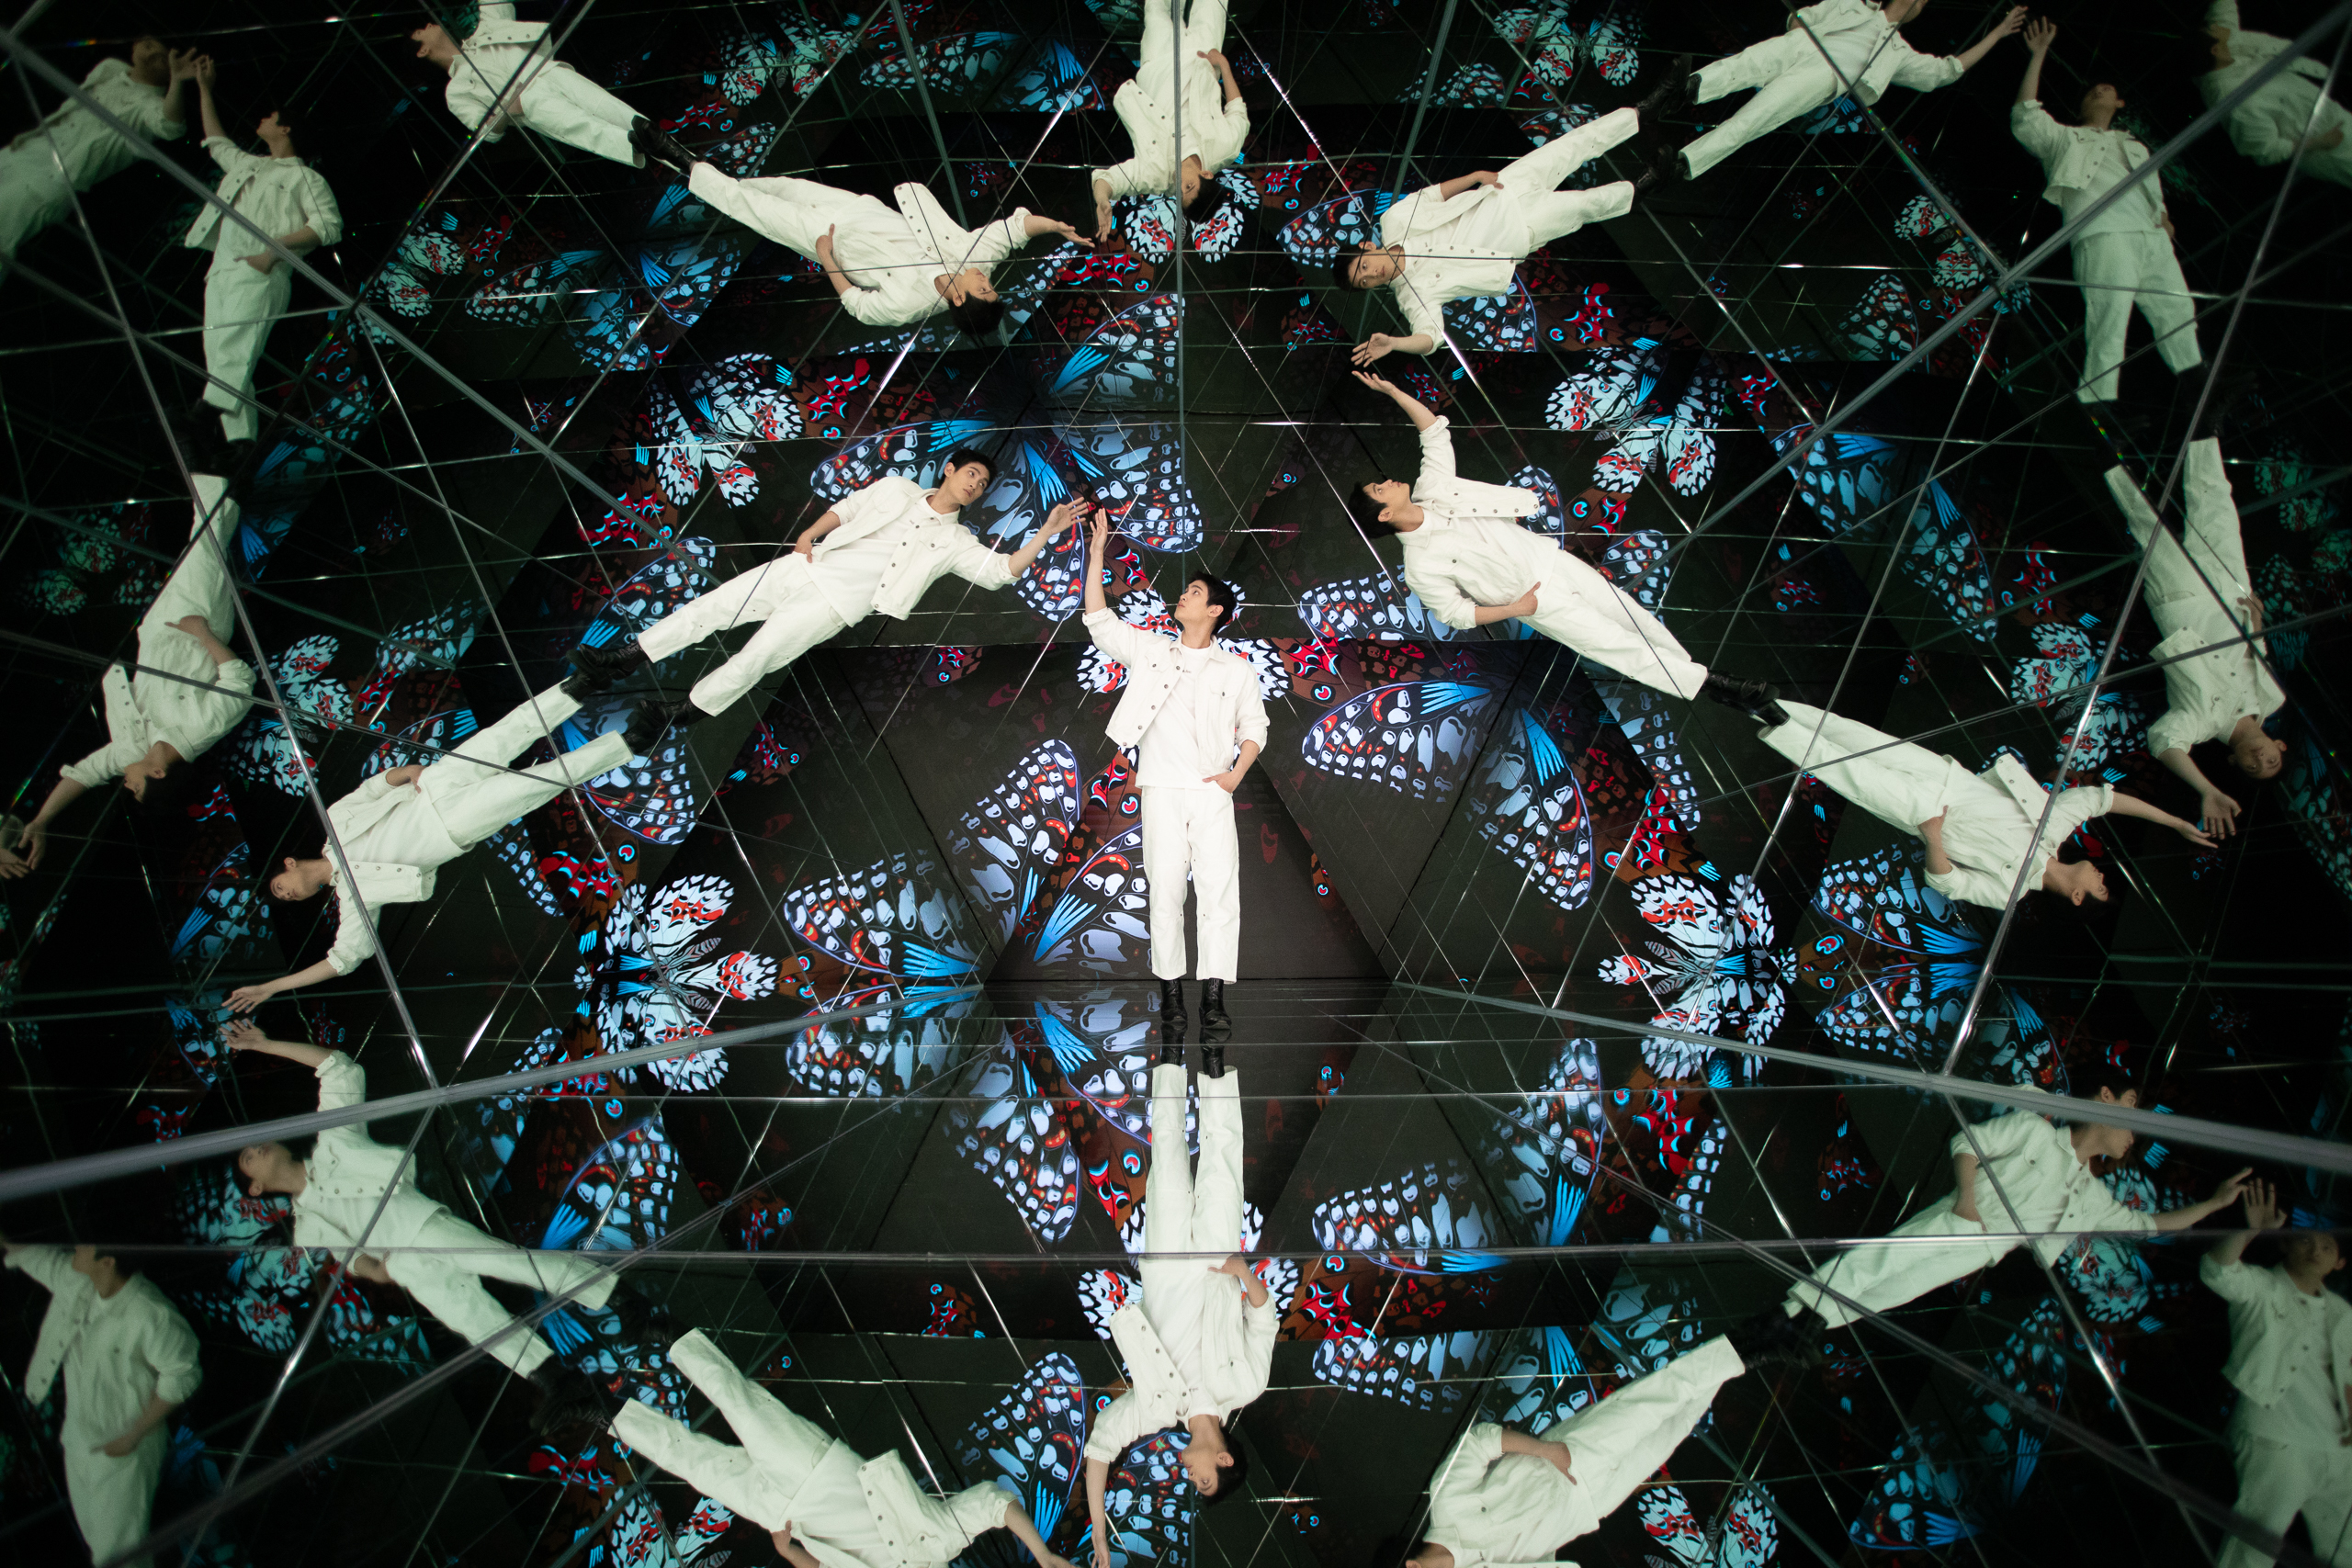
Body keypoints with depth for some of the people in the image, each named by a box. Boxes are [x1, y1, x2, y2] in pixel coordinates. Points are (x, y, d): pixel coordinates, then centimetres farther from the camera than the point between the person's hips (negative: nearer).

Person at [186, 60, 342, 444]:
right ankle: (241, 444, -9)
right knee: (220, 359, -3)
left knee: (234, 354, -24)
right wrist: (204, 89, 49)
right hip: (221, 271, 8)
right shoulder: (249, 165, 31)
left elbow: (329, 224, -6)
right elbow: (216, 142, 49)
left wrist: (275, 247, -14)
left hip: (258, 274, -8)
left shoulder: (303, 176, 8)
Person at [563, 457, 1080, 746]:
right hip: (808, 567, 3)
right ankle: (620, 663, 2)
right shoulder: (896, 487, 15)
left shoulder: (957, 541, 7)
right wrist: (811, 534, 1)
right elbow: (844, 509, 19)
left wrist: (1046, 533, -15)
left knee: (757, 657, -17)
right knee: (715, 605, -7)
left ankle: (675, 716, -3)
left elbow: (1003, 571, -5)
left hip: (841, 603, -3)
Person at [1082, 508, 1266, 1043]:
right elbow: (1099, 620, 8)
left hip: (1213, 794, 0)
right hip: (1162, 792, 1)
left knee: (1221, 892, -8)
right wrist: (1097, 553, 5)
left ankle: (1214, 1000, -4)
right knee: (1165, 892, -2)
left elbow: (1255, 727, 15)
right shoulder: (1150, 650, 13)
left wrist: (1237, 773, -1)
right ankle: (1171, 996, 6)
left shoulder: (1237, 669, 12)